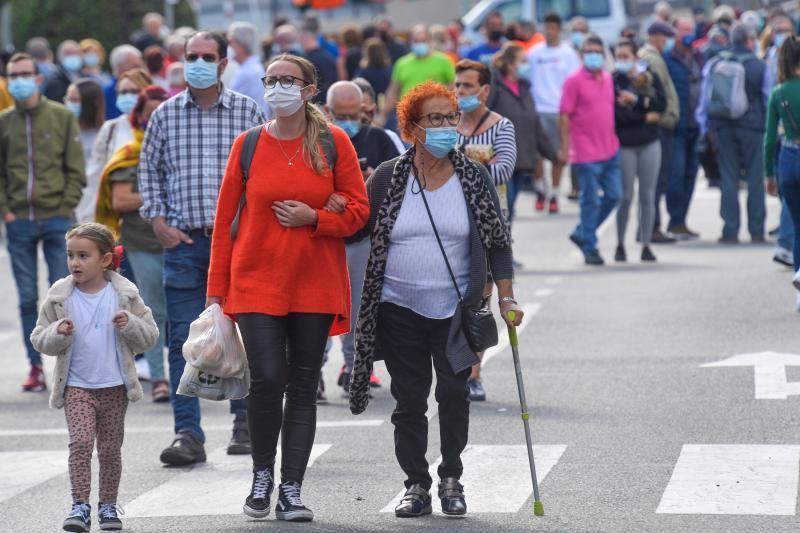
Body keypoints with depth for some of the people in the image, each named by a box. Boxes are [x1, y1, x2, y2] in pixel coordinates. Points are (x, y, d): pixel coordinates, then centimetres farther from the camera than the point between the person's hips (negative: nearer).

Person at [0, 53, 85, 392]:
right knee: (27, 297, 4)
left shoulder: (62, 117, 3)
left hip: (57, 220, -2)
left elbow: (75, 169, 2)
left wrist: (66, 208, -6)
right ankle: (35, 366, 9)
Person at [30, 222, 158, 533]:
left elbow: (149, 336, 2)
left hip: (115, 387, 1)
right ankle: (80, 506, -11)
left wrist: (129, 325, -18)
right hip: (76, 386, -1)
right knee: (80, 442, -14)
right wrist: (58, 333, -18)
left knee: (110, 448, 8)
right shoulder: (59, 297, -1)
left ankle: (108, 505, 20)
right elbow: (40, 340, 2)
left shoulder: (124, 294, -2)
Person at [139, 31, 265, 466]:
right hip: (183, 240, 1)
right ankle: (188, 433, -4)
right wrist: (158, 221, 2)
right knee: (183, 337, -4)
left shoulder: (247, 111, 4)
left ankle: (244, 419, 21)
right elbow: (149, 169, 13)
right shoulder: (166, 114, 8)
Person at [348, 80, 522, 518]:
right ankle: (416, 485, 14)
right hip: (399, 310, 0)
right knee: (409, 400, 4)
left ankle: (451, 479, 12)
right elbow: (356, 231, 7)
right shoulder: (387, 178, 0)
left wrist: (506, 298, -1)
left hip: (455, 310, 0)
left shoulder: (474, 178, 1)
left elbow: (497, 241, 4)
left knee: (454, 392, -5)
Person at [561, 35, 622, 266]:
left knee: (613, 195, 7)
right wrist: (565, 147, -14)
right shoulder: (574, 81, -8)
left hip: (610, 150, 7)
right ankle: (589, 249, 9)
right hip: (586, 152, -7)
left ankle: (581, 234, 22)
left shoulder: (608, 79, 12)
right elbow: (565, 115, -10)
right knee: (591, 201, -2)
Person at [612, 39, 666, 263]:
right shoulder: (613, 81, -1)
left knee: (648, 196, 3)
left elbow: (661, 104, -6)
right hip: (624, 145, -2)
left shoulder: (651, 78, 7)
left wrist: (636, 101, -14)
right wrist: (645, 116, -11)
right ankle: (620, 244, 9)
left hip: (649, 144, 2)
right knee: (626, 196, -2)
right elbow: (615, 113, -12)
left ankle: (646, 245, 9)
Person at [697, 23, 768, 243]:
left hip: (723, 127, 2)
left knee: (729, 178, 4)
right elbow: (768, 99, 1)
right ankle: (756, 230, 4)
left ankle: (730, 231, 1)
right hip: (752, 127, -2)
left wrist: (705, 127, 12)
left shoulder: (713, 65, 3)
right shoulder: (759, 66, -2)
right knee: (755, 177, 4)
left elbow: (705, 99, 5)